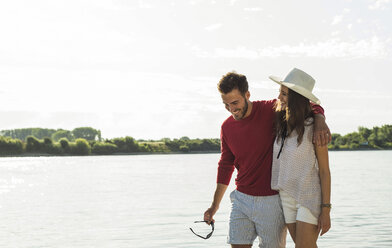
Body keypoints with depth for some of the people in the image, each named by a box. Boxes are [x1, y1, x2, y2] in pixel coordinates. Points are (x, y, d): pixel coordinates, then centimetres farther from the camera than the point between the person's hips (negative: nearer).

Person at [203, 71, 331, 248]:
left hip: (272, 200, -4)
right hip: (241, 199, 4)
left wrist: (320, 123, -28)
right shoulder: (227, 127, 5)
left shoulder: (271, 111, -9)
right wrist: (215, 205, 16)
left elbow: (312, 108, -4)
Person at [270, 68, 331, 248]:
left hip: (310, 197, -6)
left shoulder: (314, 128, -13)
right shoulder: (282, 126, 4)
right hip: (287, 197, 6)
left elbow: (324, 170, -10)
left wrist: (326, 210, -12)